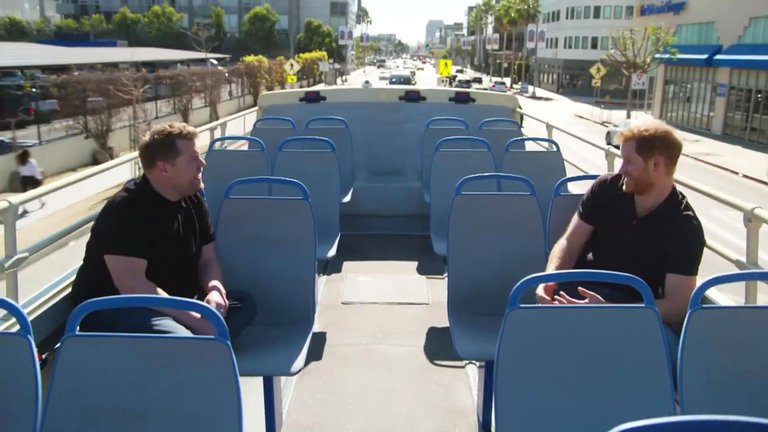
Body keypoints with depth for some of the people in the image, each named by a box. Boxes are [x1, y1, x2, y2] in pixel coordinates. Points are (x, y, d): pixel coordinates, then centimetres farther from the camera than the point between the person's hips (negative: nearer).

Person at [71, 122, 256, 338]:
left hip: (173, 301, 9)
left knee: (244, 303, -5)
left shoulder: (192, 200, 3)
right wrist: (196, 321, -29)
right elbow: (132, 286, -28)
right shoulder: (125, 210, -21)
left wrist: (215, 289, -16)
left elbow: (208, 260, 8)